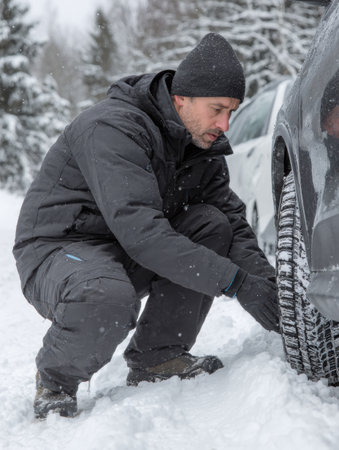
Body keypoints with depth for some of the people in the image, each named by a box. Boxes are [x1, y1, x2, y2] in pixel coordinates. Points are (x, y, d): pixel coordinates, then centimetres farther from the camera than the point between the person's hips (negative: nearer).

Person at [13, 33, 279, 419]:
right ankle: (56, 379, -8)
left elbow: (233, 220, 1)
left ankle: (158, 357, -7)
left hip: (127, 257, 8)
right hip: (55, 251, -8)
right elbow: (138, 230, -35)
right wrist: (235, 282, -37)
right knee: (109, 299, -40)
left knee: (212, 223, -13)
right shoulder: (113, 128, -25)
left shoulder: (202, 144, 2)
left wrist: (266, 280, -20)